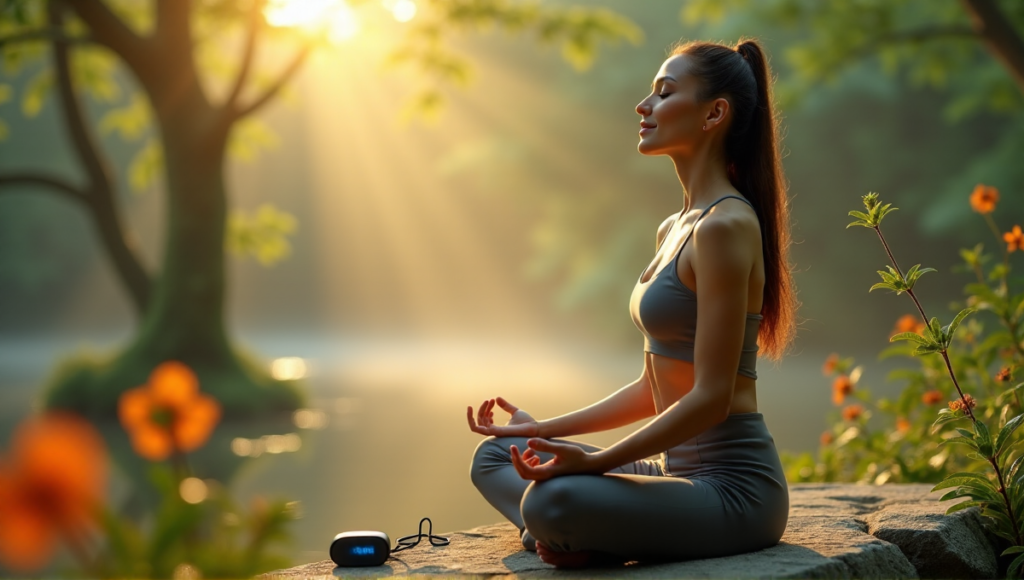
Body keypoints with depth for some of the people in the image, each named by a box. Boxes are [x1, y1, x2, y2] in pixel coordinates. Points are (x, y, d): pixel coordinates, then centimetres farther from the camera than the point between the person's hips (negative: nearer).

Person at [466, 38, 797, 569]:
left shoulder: (724, 226, -16)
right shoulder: (673, 230, 14)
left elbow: (711, 397, -20)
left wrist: (594, 461, -21)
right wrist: (544, 429, 16)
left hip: (734, 485, -10)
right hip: (680, 469, 10)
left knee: (552, 501, -33)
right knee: (493, 456, 12)